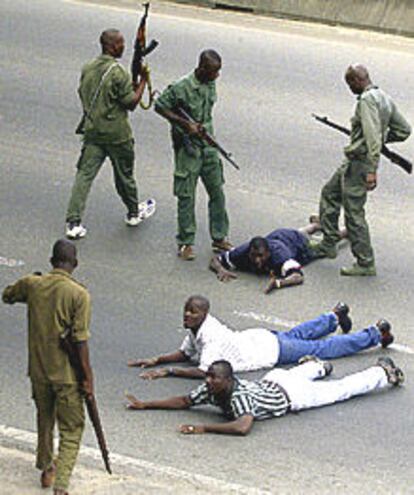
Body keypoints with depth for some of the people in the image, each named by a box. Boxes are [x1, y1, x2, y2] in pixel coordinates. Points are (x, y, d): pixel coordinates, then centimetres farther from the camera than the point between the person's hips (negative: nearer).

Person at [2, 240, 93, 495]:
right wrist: (88, 376, -10)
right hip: (66, 373, -5)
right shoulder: (79, 294, -17)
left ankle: (46, 468, 44)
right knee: (72, 429, 4)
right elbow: (80, 340, -18)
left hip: (39, 369, 5)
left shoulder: (32, 284, -5)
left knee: (45, 419, 26)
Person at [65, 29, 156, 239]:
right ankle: (134, 212, 36)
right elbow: (131, 103, -16)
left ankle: (73, 222, -5)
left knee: (84, 175, 2)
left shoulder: (87, 69, 2)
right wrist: (143, 81, -7)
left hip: (92, 131, 5)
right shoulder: (118, 72, -19)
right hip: (117, 134, -5)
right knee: (124, 175, 15)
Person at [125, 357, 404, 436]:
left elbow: (243, 427, -60)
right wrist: (146, 405, -21)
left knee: (340, 389, 14)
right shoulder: (212, 390, -23)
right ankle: (320, 366, 71)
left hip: (291, 394, -6)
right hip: (272, 382, 6)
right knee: (297, 373, 40)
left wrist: (203, 429, -60)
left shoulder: (239, 396, -44)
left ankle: (384, 373, 34)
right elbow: (184, 402, -12)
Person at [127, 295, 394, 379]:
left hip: (272, 348, -7)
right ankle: (336, 316, 57)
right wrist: (157, 360, -6)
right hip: (259, 338, 7)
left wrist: (168, 372, -39)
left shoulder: (211, 336, -34)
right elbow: (185, 354, 6)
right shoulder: (196, 329, -8)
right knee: (298, 335, 32)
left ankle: (376, 333, 19)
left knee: (320, 349, 7)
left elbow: (203, 371, -41)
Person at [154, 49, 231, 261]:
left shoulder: (210, 84, 2)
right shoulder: (182, 88, -20)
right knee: (186, 197, 1)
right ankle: (185, 243, 12)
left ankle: (219, 238, 23)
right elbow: (160, 107, -12)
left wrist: (203, 126, -3)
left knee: (217, 192, 11)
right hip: (188, 147, -7)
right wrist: (185, 124, -17)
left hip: (208, 146, 7)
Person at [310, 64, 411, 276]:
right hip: (352, 163, 10)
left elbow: (373, 137, -27)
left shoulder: (367, 100, -20)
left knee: (354, 212, -6)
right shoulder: (385, 98, 10)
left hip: (359, 162, -10)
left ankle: (366, 264, -1)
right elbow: (403, 130, 15)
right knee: (329, 194, 23)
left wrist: (372, 171, -30)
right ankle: (328, 245, 29)